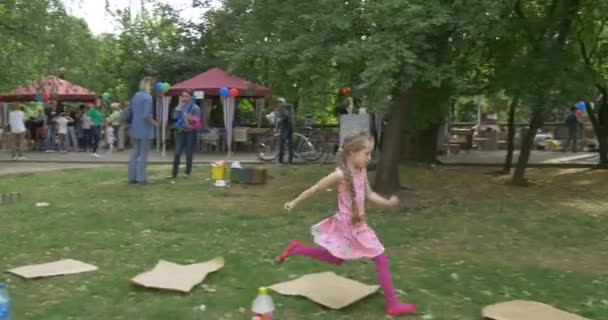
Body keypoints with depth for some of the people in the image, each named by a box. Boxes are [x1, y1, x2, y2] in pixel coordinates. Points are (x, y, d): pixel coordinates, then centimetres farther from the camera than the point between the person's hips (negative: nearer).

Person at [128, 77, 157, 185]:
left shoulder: (135, 96, 11)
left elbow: (130, 113, 14)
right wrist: (154, 123, -6)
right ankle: (141, 178, 1)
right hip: (145, 130, -7)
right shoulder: (148, 97, -13)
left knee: (134, 154, 11)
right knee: (143, 155, -2)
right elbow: (147, 115, -20)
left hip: (135, 130, 7)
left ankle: (132, 177, 13)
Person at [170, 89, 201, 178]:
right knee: (177, 152, -4)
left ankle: (188, 172, 13)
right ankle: (174, 173, -2)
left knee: (189, 153, 3)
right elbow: (175, 116, -6)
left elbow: (196, 121, -6)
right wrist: (179, 105, -7)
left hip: (190, 132, -3)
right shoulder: (181, 106, 8)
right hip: (180, 131, 3)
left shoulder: (195, 108, -4)